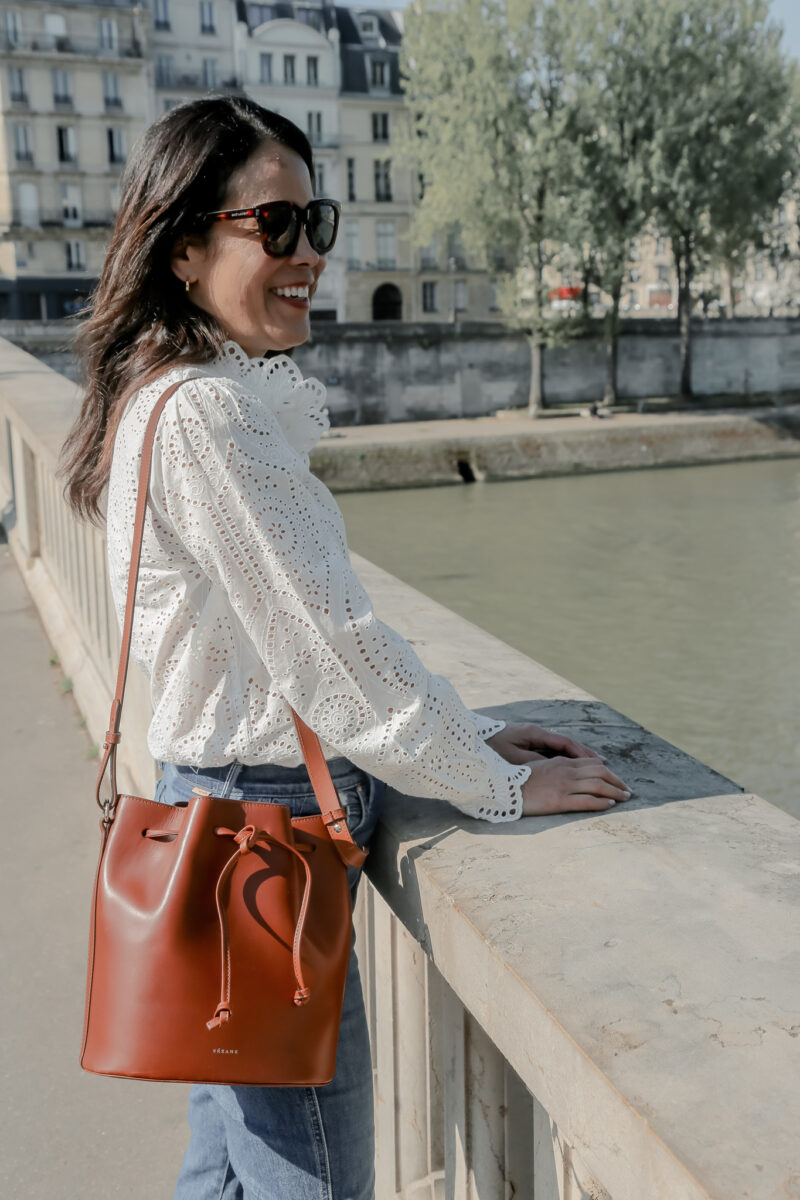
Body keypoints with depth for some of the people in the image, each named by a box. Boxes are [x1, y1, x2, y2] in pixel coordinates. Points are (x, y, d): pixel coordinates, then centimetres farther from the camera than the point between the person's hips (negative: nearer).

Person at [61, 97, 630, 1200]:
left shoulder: (233, 396, 10)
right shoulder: (203, 413, -21)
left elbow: (326, 626, 12)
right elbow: (326, 650, -21)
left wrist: (469, 730, 8)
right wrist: (500, 784, -10)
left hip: (228, 813, 9)